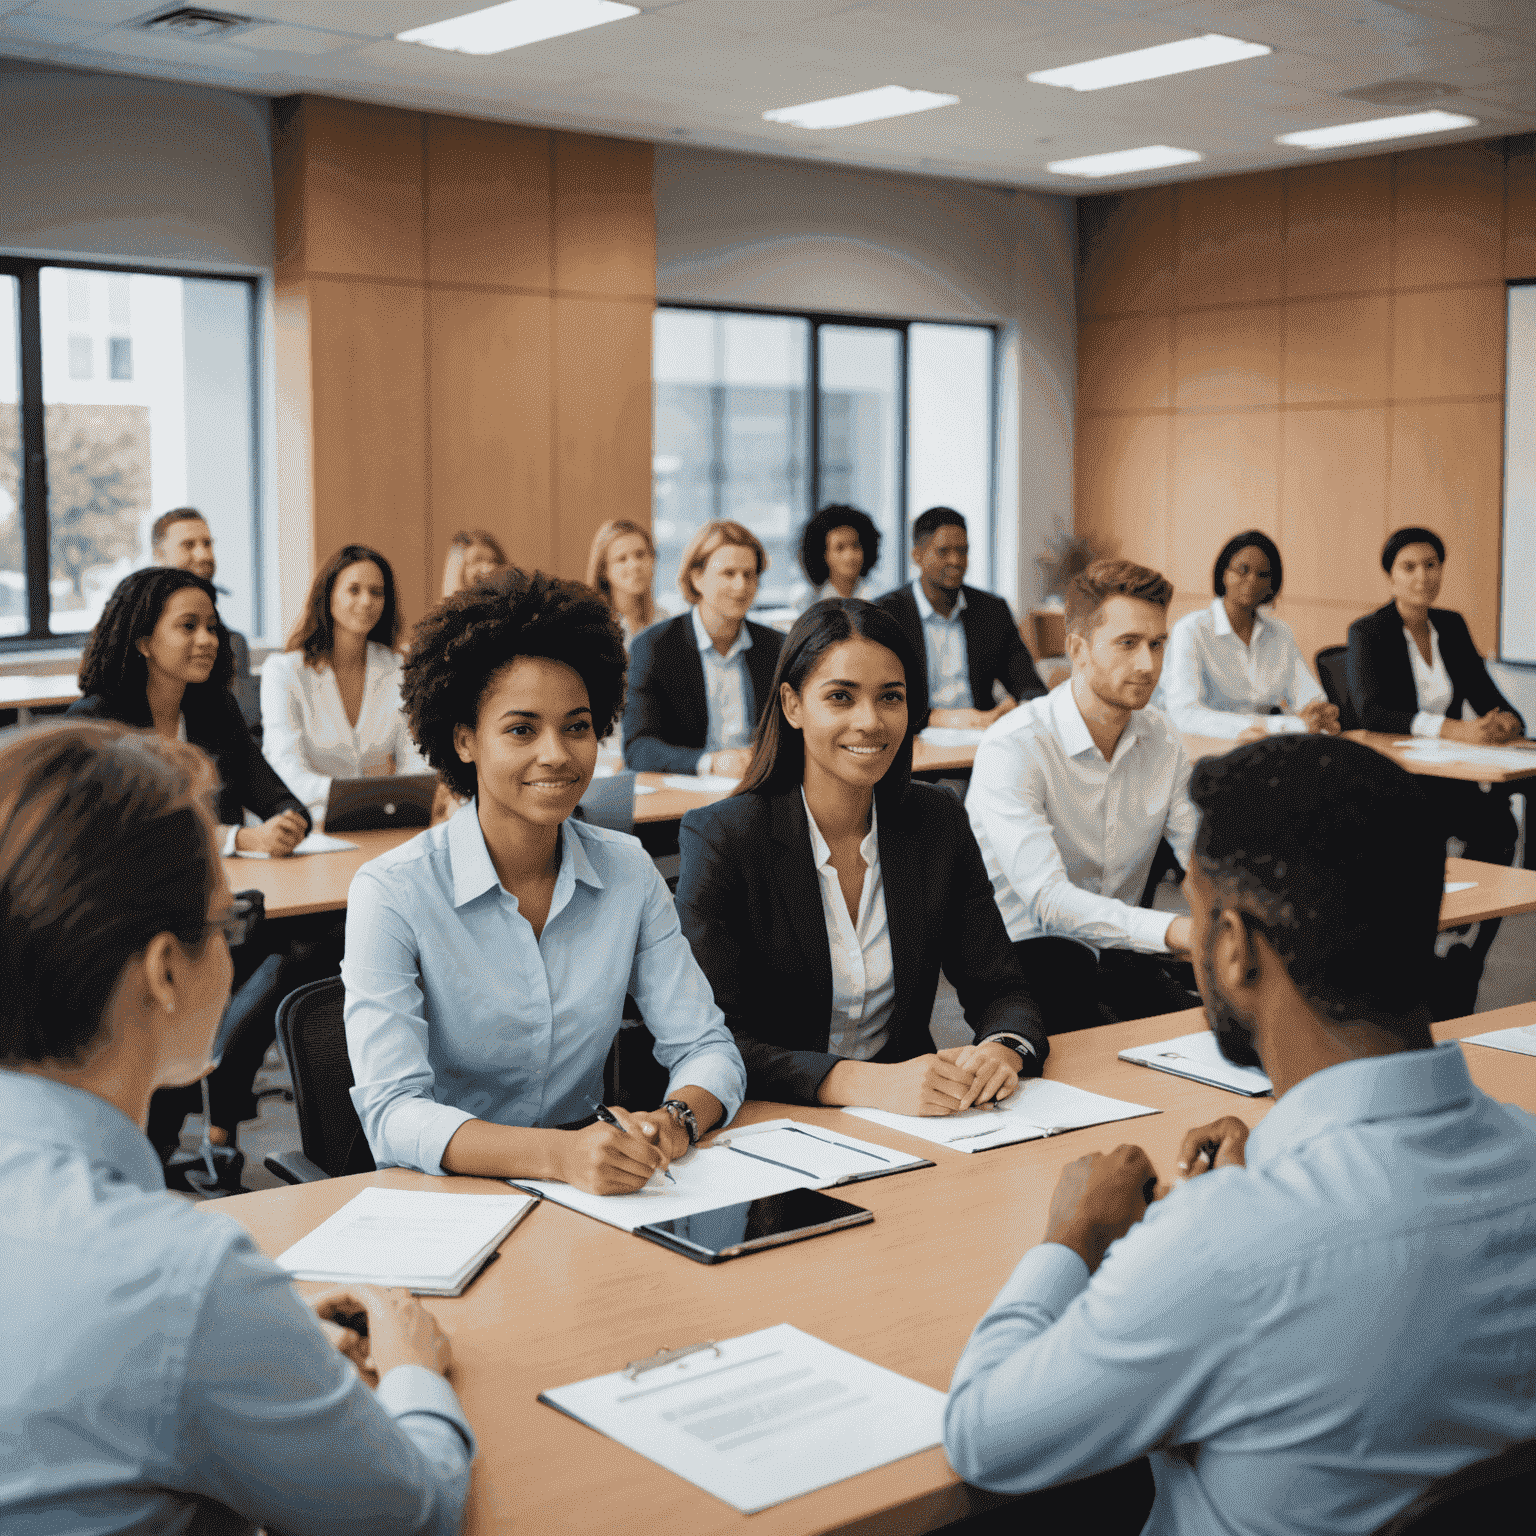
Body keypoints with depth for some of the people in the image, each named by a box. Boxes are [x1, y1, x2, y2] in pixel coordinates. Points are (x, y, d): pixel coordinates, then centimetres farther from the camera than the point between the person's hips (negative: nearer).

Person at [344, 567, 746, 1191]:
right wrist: (557, 1152, -35)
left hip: (593, 1192, 4)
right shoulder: (391, 894, -9)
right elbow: (392, 1116, -18)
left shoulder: (628, 872, 5)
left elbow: (706, 1047, 4)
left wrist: (676, 1121, -20)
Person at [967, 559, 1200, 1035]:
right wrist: (1171, 932, -44)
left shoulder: (1161, 738, 3)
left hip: (1118, 943, 6)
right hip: (1024, 944, -6)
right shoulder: (1011, 749, -20)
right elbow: (1047, 897, -31)